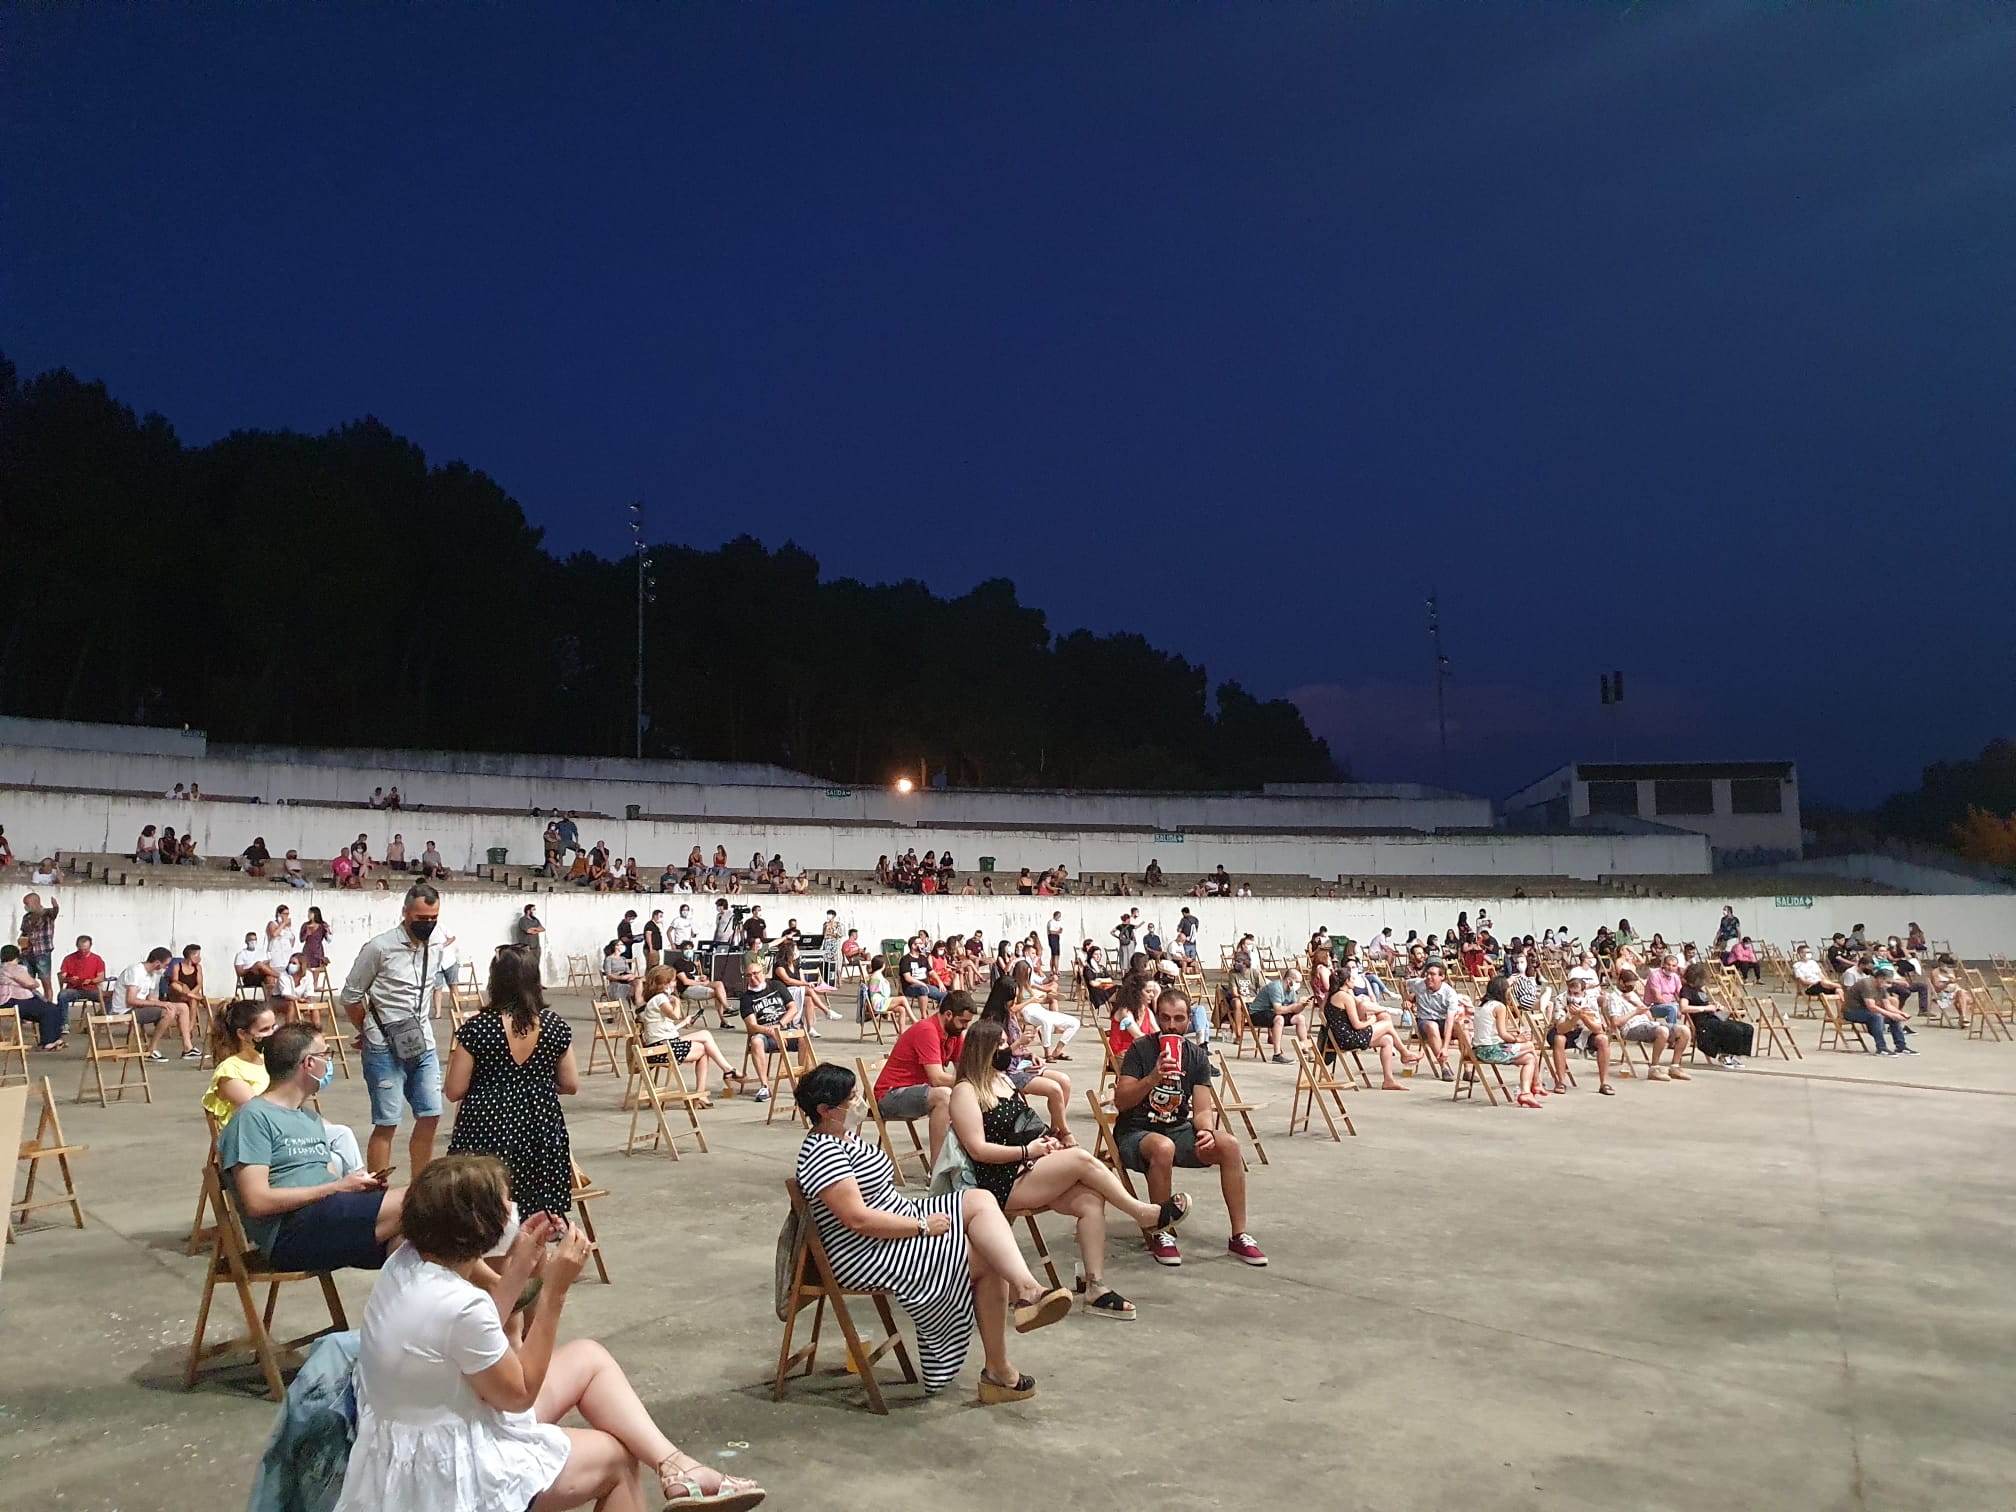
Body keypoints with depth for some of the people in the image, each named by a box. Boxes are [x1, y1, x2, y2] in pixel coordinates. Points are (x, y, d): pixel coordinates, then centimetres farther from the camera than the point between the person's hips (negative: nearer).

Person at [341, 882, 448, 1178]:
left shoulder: (435, 949, 6)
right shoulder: (379, 947, -12)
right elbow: (350, 997, -4)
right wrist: (374, 1032, 6)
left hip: (423, 1045, 6)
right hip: (385, 1050, -6)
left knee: (430, 1117, 8)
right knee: (387, 1124, -1)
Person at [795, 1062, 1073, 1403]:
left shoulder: (846, 1138, 13)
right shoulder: (822, 1153, -20)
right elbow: (858, 1219, -27)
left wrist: (919, 1218, 5)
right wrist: (922, 1226, -19)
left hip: (898, 1228, 10)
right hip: (868, 1255, -10)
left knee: (981, 1200, -8)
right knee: (988, 1259, -11)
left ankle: (1027, 1290, -25)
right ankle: (997, 1372, -1)